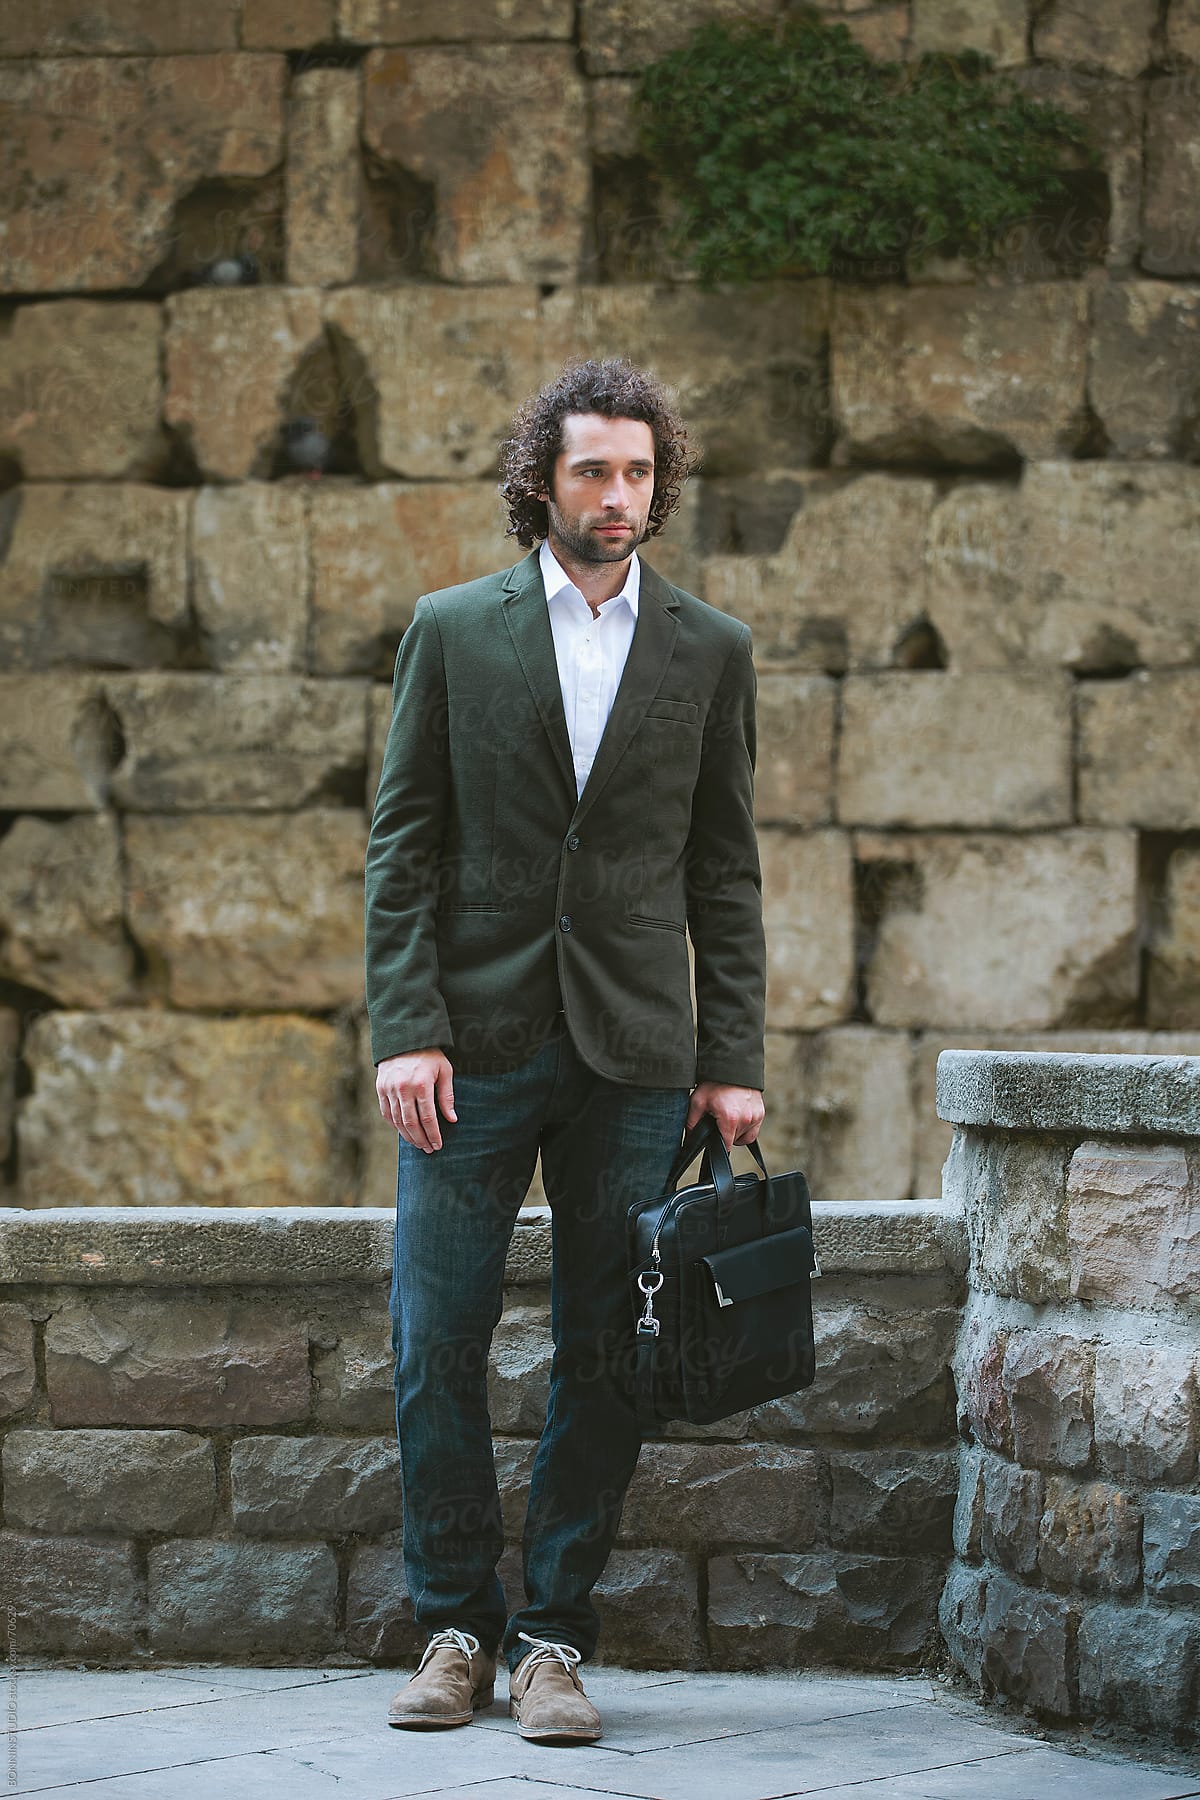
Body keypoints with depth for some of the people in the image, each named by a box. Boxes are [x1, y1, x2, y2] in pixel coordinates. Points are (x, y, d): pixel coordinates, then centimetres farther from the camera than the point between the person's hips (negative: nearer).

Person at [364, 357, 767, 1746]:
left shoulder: (709, 650, 8)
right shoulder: (453, 630, 5)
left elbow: (725, 870, 9)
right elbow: (402, 841, 3)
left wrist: (733, 1058, 2)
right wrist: (406, 1031, -7)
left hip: (631, 1056, 1)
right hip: (475, 1049, -1)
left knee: (604, 1360, 2)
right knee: (436, 1347, -1)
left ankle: (554, 1637, 12)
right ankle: (455, 1628, 13)